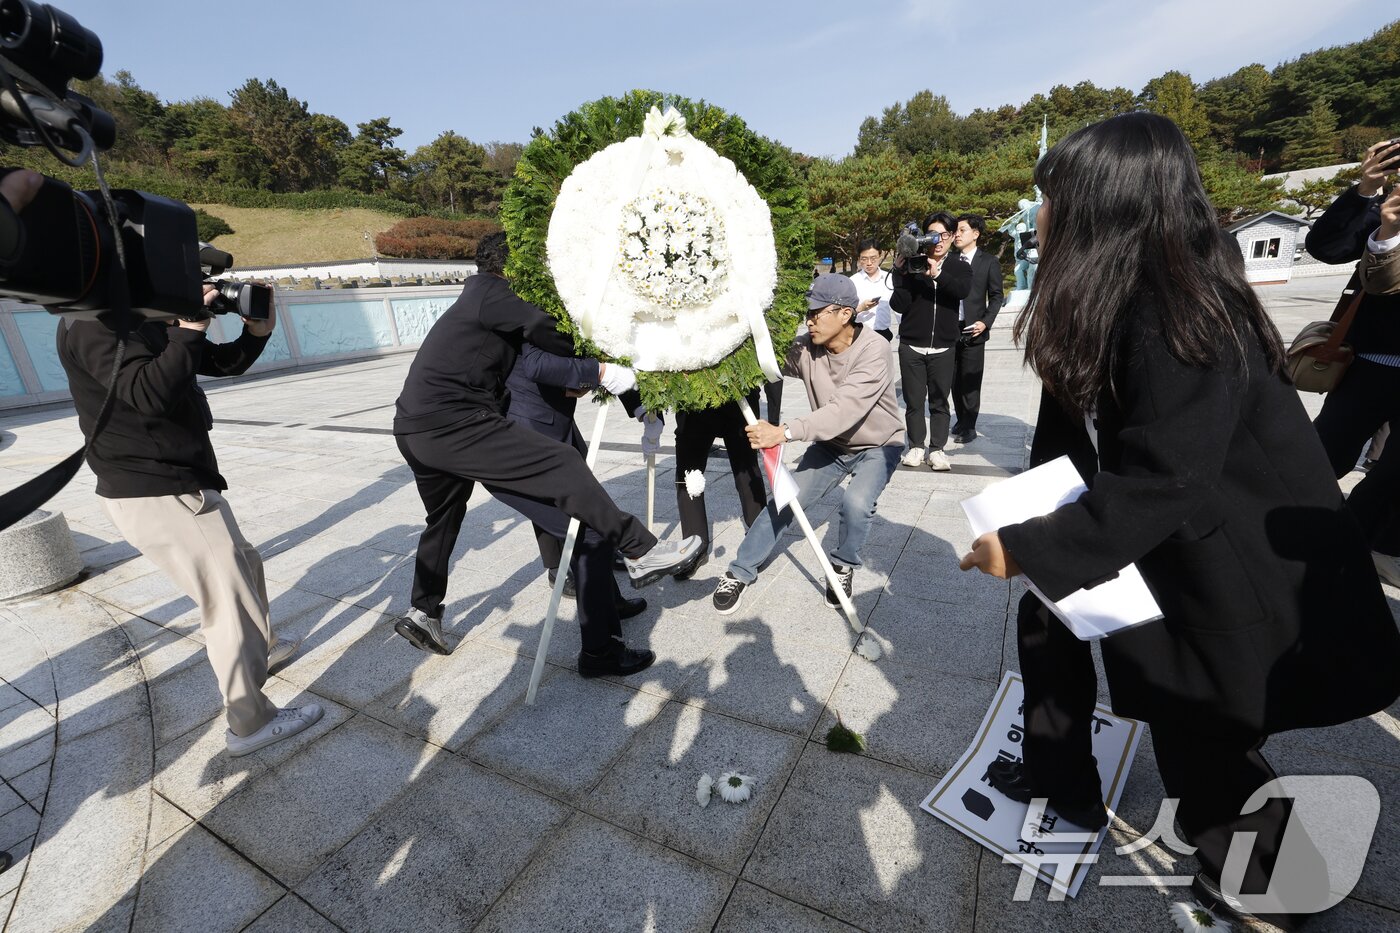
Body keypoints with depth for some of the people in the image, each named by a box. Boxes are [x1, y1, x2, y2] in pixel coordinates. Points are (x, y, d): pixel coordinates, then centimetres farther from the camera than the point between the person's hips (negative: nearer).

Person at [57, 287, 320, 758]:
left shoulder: (150, 320, 10)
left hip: (179, 482, 10)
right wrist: (191, 328, -24)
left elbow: (225, 363, 13)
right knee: (229, 599, -5)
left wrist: (257, 331, -4)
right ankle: (249, 724, 8)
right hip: (156, 496, -10)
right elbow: (149, 393, -30)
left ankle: (260, 649, 47)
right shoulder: (90, 324, -17)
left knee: (244, 563, 25)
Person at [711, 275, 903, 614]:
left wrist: (785, 432, -51)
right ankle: (740, 572, 10)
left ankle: (844, 566, 3)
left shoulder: (874, 350, -29)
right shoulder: (806, 348, -14)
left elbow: (844, 409, -41)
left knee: (856, 503, -29)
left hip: (877, 446, -4)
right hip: (831, 444, 4)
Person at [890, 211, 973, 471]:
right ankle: (916, 446, 17)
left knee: (940, 400, 4)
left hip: (943, 347, 1)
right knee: (913, 400, 4)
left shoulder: (959, 267, 5)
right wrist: (900, 274, -16)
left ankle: (937, 448, 12)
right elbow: (898, 305, -5)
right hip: (911, 346, 0)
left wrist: (937, 275, -31)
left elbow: (963, 289, -17)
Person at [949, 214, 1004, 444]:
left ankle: (968, 427, 9)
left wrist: (986, 322, -10)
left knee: (970, 382, 0)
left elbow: (996, 296, 2)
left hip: (972, 331, -3)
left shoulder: (989, 262, 2)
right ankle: (961, 420, 22)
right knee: (954, 381, 8)